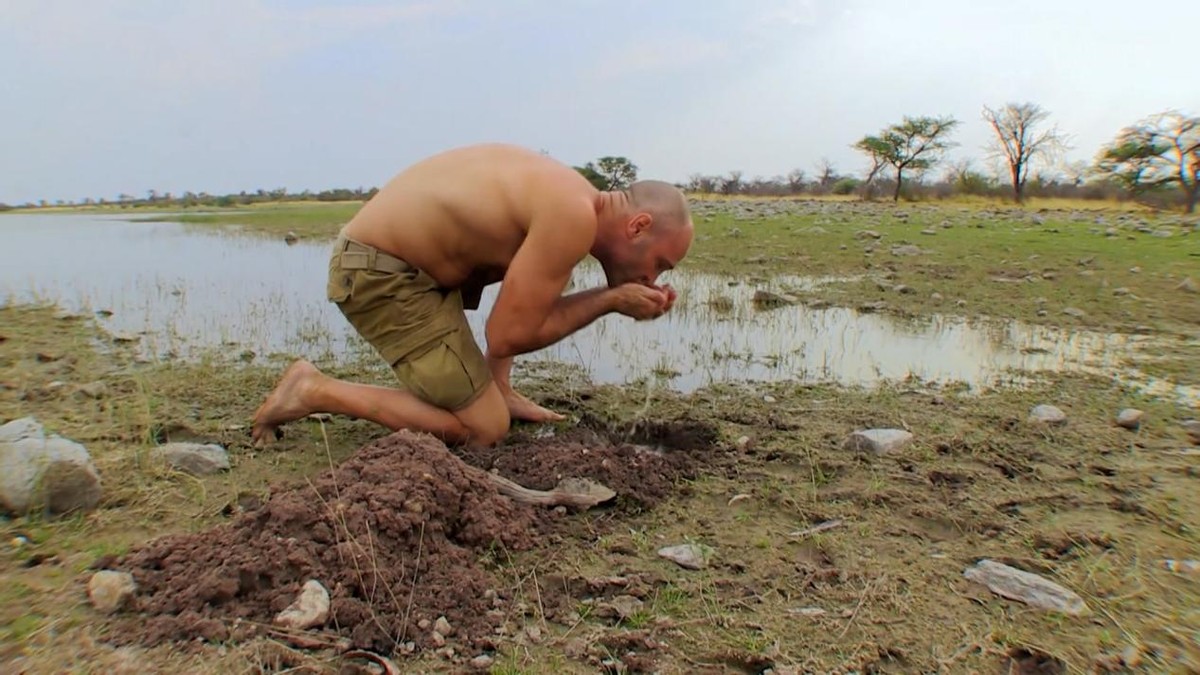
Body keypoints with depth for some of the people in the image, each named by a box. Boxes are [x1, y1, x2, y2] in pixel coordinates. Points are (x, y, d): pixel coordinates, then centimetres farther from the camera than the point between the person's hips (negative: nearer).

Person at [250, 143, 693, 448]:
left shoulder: (563, 195, 7)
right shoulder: (574, 217, -22)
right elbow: (508, 336, -18)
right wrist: (609, 300, -11)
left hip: (390, 254, 10)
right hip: (378, 272, -10)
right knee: (484, 428, -5)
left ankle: (495, 392, 16)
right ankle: (314, 392, -3)